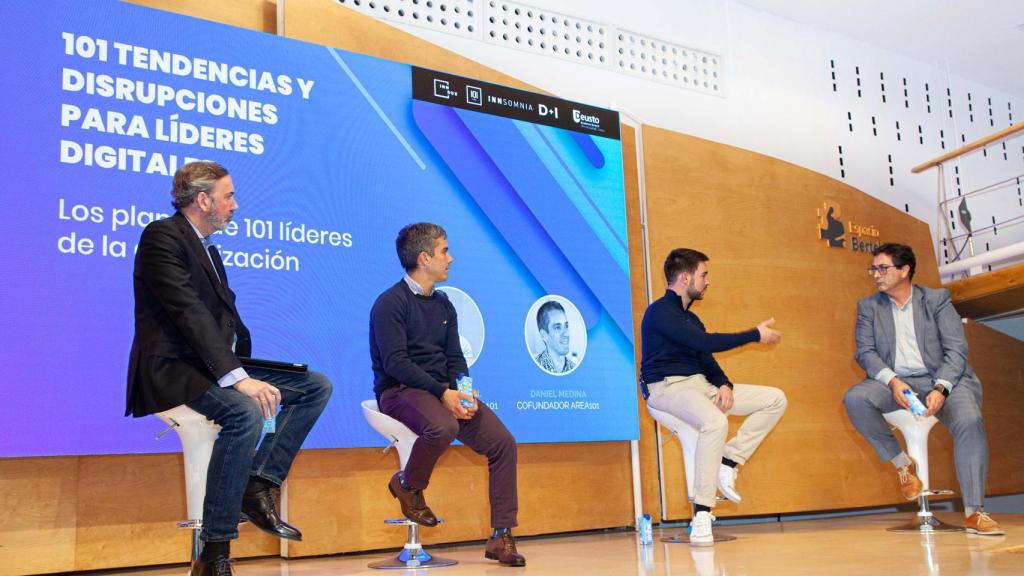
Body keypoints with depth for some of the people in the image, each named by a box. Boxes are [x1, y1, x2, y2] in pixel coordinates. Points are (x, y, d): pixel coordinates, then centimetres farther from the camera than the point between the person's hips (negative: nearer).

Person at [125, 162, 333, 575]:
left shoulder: (205, 246, 21)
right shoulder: (162, 236, -9)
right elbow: (188, 312, -21)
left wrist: (245, 370, 0)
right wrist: (238, 377, -29)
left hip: (216, 364, 10)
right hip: (173, 368, -9)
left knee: (317, 386, 1)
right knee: (245, 412, -35)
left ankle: (259, 487, -6)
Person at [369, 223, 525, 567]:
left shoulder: (443, 305, 16)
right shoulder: (390, 303, -8)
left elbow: (454, 357, 14)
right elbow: (396, 363, -17)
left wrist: (464, 389, -7)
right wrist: (442, 392, -24)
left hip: (444, 391, 7)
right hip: (400, 392, -7)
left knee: (503, 442, -10)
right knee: (443, 426, -38)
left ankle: (501, 537, -3)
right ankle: (407, 485, -7)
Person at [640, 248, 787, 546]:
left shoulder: (690, 318, 19)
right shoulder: (660, 312, -9)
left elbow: (706, 358, 15)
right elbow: (706, 343, -18)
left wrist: (724, 384, -7)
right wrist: (756, 335, -10)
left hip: (701, 385, 9)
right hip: (668, 387, -9)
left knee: (775, 399, 2)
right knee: (715, 422, -40)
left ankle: (728, 462, -5)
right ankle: (701, 514, -32)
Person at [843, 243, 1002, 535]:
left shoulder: (937, 299, 7)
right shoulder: (868, 306, 12)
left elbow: (956, 349, -2)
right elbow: (865, 352, 1)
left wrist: (941, 388, -20)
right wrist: (892, 382, -19)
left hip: (941, 379, -1)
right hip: (894, 382, 2)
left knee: (970, 421, -31)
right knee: (854, 399, -29)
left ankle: (974, 512, -23)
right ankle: (902, 463, -10)